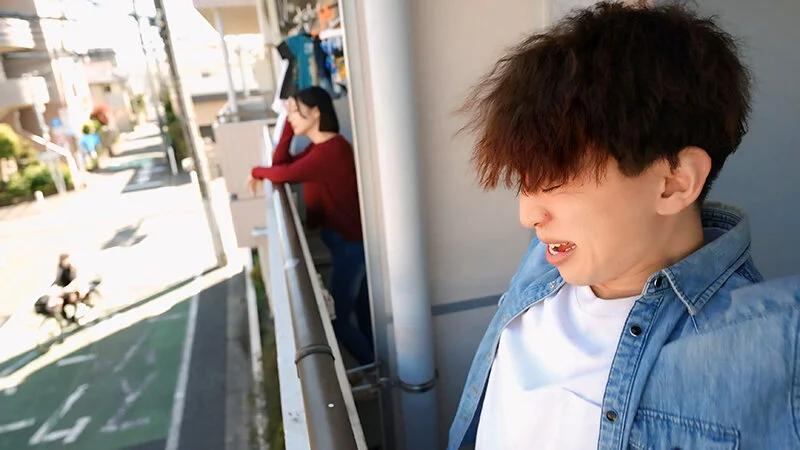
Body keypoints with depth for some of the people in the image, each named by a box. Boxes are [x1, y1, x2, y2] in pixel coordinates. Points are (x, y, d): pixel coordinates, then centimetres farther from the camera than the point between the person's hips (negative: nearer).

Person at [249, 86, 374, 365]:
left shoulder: (330, 150, -24)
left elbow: (283, 174, -28)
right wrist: (289, 123, -1)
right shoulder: (319, 146, 9)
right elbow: (281, 162, 4)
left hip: (350, 244, -10)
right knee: (360, 310, 21)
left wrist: (256, 172, -7)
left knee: (336, 318, 2)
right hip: (345, 240, 10)